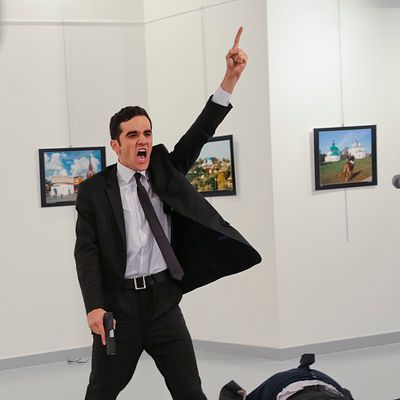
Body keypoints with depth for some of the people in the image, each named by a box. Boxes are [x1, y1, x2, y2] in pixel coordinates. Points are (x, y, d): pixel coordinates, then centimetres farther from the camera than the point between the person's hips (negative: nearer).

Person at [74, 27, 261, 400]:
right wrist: (94, 307, -23)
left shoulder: (165, 170, 7)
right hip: (119, 302, -2)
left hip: (163, 300, 3)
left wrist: (230, 79, -15)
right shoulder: (94, 190, -3)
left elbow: (200, 133, -3)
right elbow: (86, 251, -9)